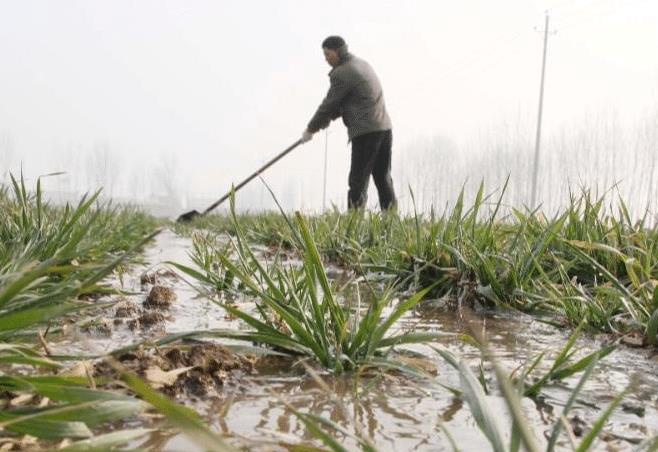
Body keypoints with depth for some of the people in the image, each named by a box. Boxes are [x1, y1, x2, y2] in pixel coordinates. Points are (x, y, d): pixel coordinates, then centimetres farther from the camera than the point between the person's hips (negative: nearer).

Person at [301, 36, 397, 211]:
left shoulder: (341, 74, -10)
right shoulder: (362, 64, 20)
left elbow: (329, 104, -4)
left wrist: (310, 129, 8)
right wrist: (327, 119, 16)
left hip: (366, 132, -9)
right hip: (385, 128, 9)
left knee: (358, 182, -6)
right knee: (383, 179, 11)